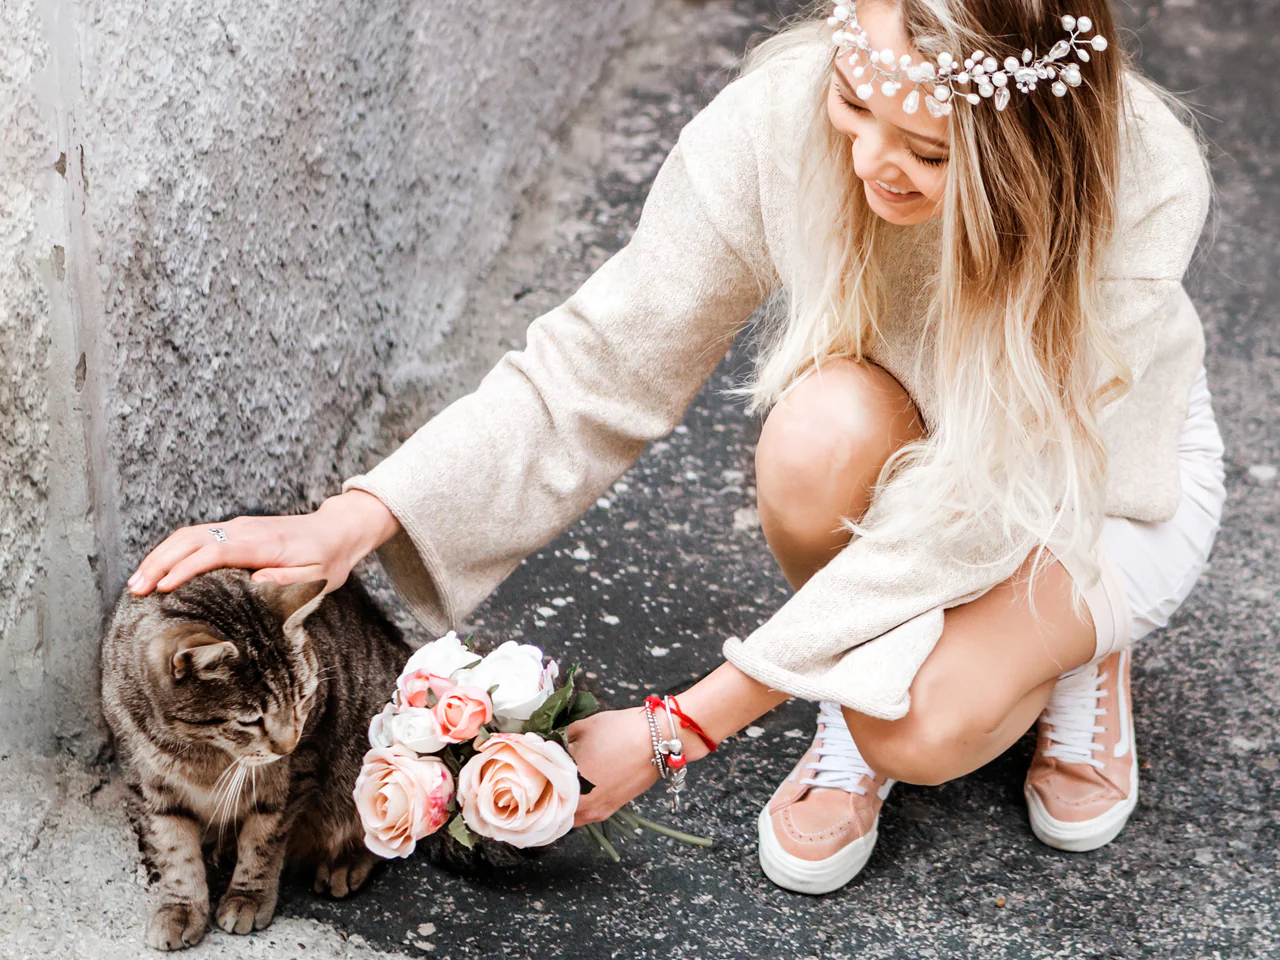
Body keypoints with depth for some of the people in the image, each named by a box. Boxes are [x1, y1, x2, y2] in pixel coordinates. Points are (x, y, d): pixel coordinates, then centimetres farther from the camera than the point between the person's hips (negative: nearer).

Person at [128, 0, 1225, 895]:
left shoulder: (1144, 185, -36)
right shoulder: (783, 117, -30)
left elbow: (965, 517, -35)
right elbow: (599, 369, -22)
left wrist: (679, 729, -33)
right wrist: (356, 519, -36)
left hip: (1109, 471, -3)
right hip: (906, 451, 3)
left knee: (925, 723, -32)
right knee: (828, 423, -36)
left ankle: (1077, 648, 3)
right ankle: (848, 703, -5)